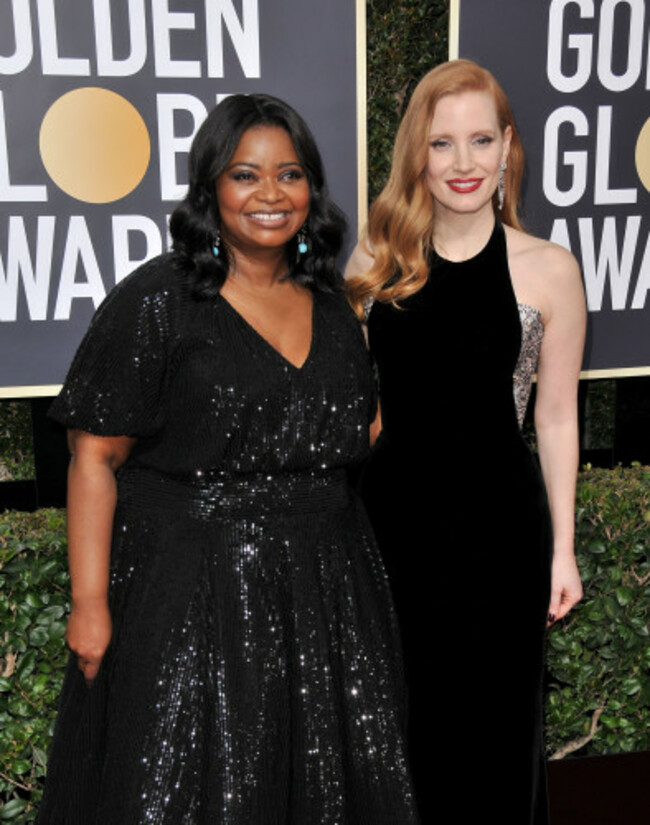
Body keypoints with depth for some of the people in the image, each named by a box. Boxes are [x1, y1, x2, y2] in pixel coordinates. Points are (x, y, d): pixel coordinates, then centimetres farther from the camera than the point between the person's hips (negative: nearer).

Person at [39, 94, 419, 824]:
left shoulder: (329, 303, 9)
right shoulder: (156, 300, -9)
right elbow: (95, 459, -11)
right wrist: (90, 605, -15)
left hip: (322, 585, 6)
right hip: (190, 591, -5)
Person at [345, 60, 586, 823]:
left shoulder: (548, 271, -6)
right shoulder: (375, 261, 0)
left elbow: (555, 417, -1)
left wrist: (562, 549, 2)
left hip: (496, 523, -2)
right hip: (389, 511, 2)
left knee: (486, 712, 14)